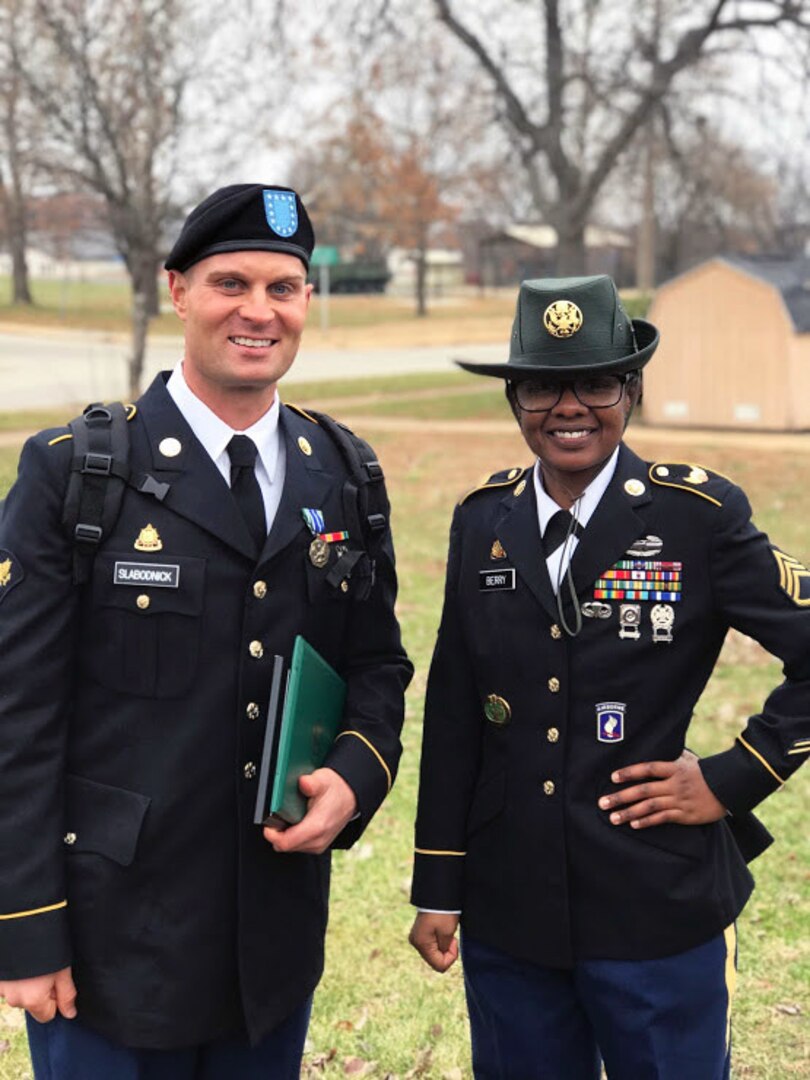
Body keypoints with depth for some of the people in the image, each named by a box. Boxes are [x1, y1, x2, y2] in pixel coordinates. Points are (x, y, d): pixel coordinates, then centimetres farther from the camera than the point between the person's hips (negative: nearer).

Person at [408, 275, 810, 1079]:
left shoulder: (699, 516, -9)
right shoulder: (483, 520, 2)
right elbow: (453, 713, 5)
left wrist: (732, 780, -9)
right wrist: (437, 890, 6)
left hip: (657, 909, -3)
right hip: (507, 912, 3)